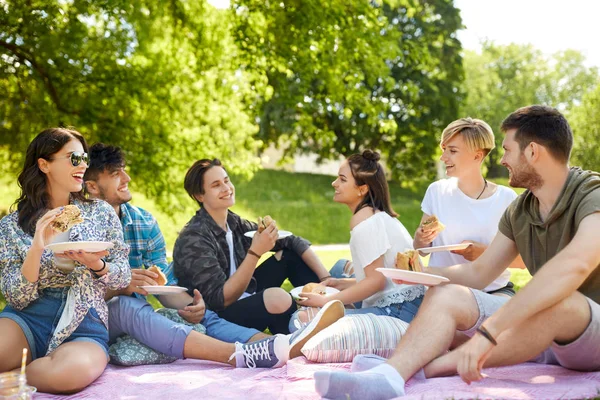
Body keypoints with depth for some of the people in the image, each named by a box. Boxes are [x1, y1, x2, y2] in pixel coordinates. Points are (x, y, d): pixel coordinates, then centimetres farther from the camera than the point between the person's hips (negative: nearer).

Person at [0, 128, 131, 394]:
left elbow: (123, 277, 7)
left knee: (74, 369, -35)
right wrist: (37, 248, -18)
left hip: (84, 324, 2)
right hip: (28, 319, -2)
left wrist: (95, 265, -15)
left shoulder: (102, 212, 7)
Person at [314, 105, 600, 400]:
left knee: (558, 299, -39)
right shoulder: (519, 210, 5)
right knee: (445, 295, -10)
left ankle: (423, 369, -31)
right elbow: (478, 273, 14)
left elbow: (575, 264, -40)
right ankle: (388, 375, -37)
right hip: (545, 326, 7)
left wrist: (489, 331, -45)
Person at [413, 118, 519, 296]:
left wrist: (486, 253, -17)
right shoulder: (437, 191, 2)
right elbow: (421, 250, 10)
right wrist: (421, 239, -12)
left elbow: (523, 259, -1)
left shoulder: (506, 198, -4)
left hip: (494, 291, -1)